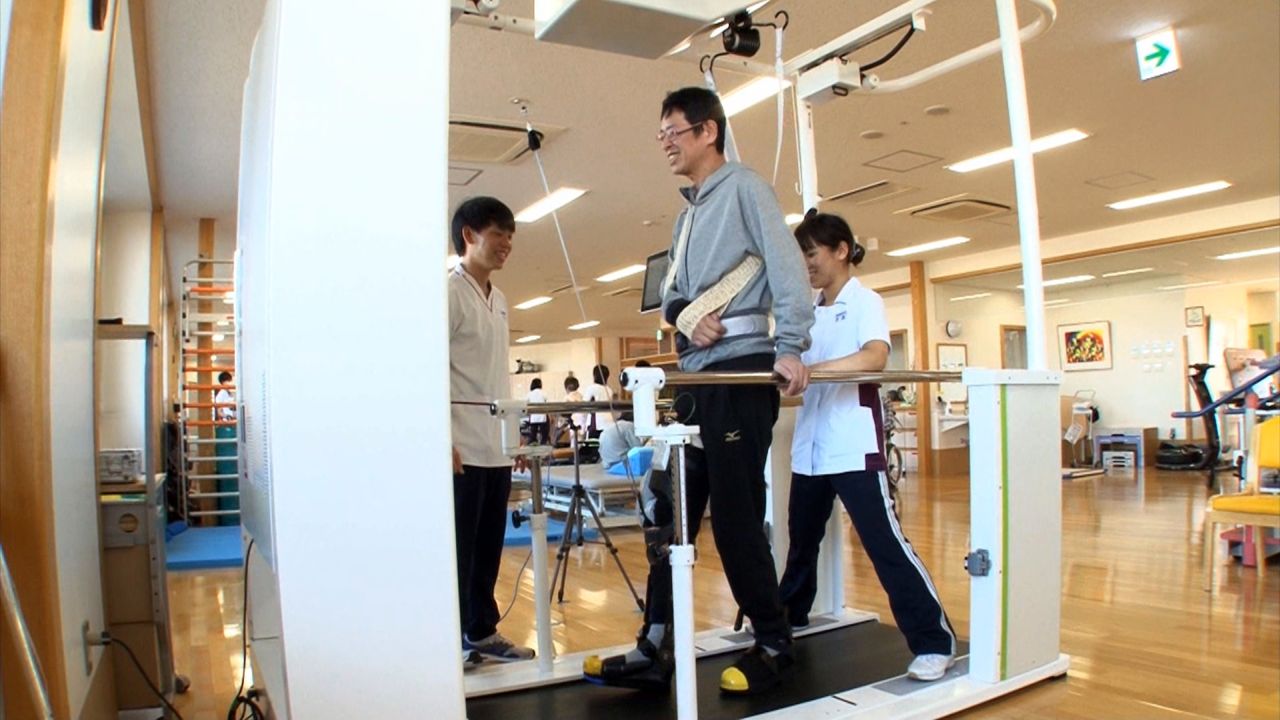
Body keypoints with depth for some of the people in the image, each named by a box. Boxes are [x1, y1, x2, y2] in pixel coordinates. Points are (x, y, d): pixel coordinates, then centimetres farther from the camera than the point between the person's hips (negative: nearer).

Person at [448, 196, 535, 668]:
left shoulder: (499, 300, 17)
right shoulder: (449, 292, -7)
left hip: (496, 445, 8)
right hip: (462, 444, -7)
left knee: (489, 545, 12)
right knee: (457, 545, -1)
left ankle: (482, 631, 22)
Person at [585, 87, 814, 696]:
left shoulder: (744, 187, 0)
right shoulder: (687, 215, 24)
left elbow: (785, 265, -11)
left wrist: (790, 347, -20)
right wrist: (684, 314, -2)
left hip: (741, 369, -8)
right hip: (694, 374, 8)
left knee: (734, 514, -5)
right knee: (668, 511, 5)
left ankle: (774, 644, 13)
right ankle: (655, 651, 11)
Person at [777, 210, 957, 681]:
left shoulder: (865, 303, -7)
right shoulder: (807, 312, 13)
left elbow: (875, 357, -26)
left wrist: (809, 369, -38)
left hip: (853, 448, -7)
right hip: (809, 447, 7)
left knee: (885, 544, -7)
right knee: (802, 540, 18)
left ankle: (935, 642, 2)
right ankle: (788, 619, 36)